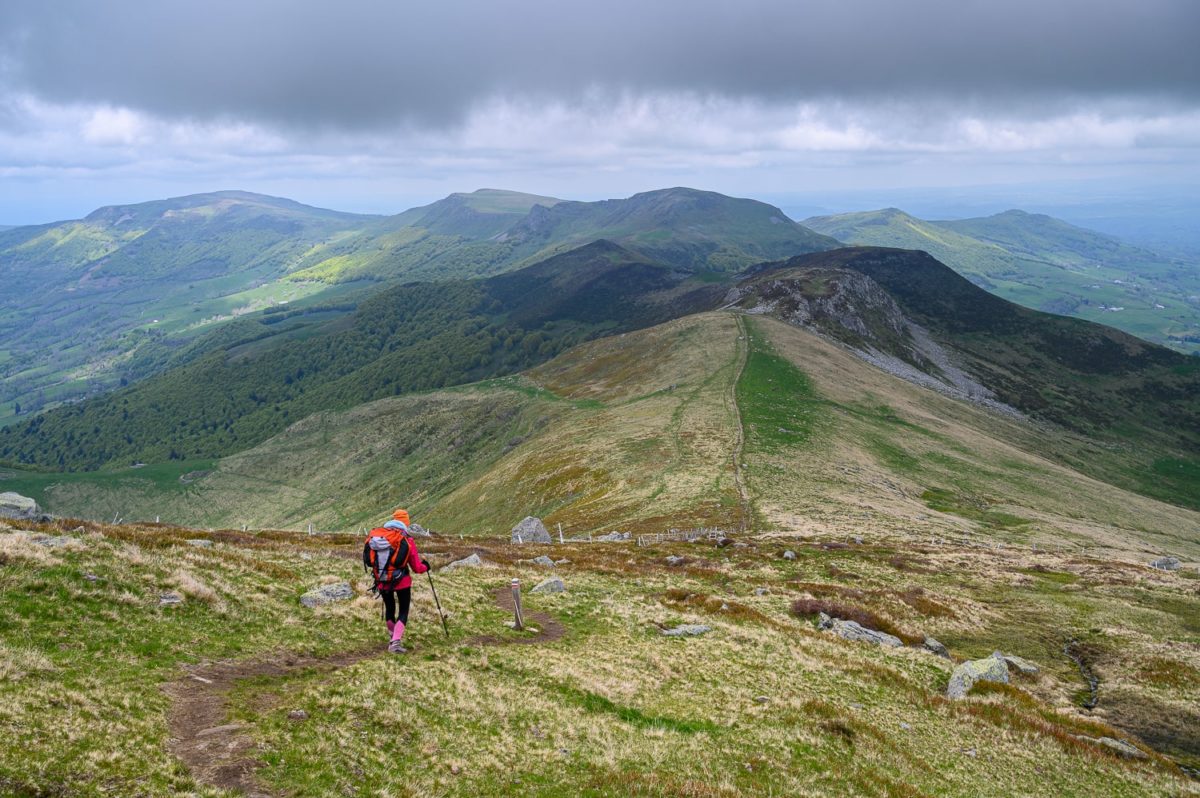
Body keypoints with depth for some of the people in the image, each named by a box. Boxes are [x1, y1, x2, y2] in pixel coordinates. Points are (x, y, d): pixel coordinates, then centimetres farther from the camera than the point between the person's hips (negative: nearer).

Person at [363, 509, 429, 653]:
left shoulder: (374, 534, -2)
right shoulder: (406, 540, -10)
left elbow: (368, 561, 4)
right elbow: (416, 568, -5)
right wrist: (425, 566, 17)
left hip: (382, 581, 4)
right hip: (401, 581, -3)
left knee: (389, 608, 23)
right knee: (403, 611, 8)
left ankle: (394, 638, 34)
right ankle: (396, 642, -7)